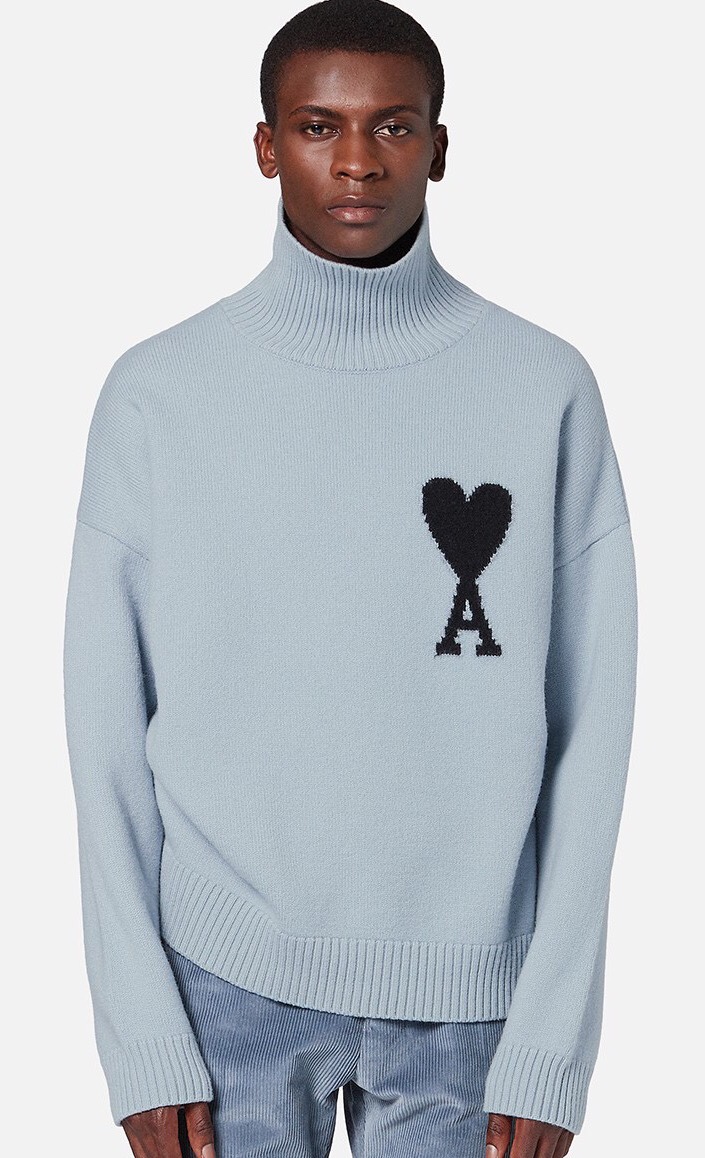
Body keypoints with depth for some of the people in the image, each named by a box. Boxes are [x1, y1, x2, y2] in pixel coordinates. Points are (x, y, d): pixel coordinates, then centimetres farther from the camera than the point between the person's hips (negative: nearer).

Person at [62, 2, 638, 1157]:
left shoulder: (547, 391, -3)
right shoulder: (158, 394, -4)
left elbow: (589, 727, -2)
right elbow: (110, 733, -1)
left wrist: (552, 1039, -5)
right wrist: (143, 1037, -4)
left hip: (466, 985, 0)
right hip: (228, 975, 0)